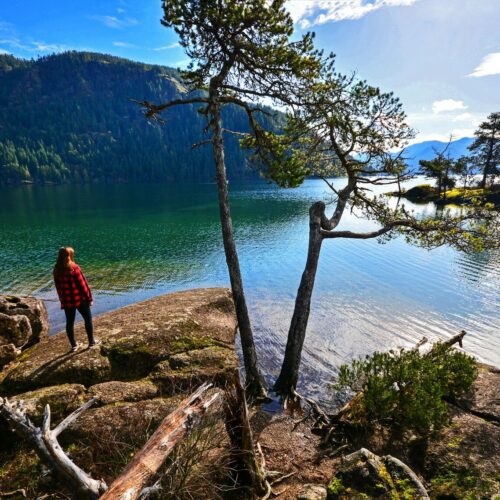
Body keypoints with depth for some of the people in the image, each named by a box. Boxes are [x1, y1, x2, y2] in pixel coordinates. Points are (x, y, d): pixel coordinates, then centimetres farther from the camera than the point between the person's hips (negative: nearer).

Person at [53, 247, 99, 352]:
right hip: (79, 299, -5)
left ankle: (74, 345, 22)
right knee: (88, 319, 12)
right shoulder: (74, 268, -17)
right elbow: (82, 284, -15)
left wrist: (62, 300, 18)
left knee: (70, 322, 13)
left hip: (67, 301, 5)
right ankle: (91, 341, 20)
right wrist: (89, 298, -7)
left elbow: (58, 287, 8)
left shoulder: (57, 270, 0)